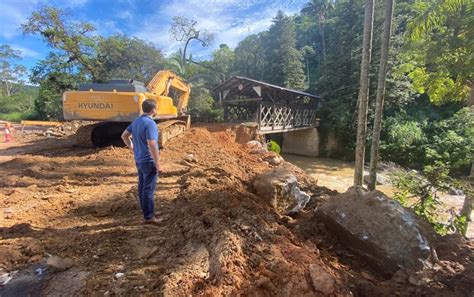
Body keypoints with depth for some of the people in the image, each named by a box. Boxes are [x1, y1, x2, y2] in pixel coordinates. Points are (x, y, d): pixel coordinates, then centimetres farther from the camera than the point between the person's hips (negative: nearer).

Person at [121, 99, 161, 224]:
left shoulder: (136, 121, 8)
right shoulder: (150, 123, -21)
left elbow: (124, 135, 18)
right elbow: (152, 145, -27)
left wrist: (132, 147, 23)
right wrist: (157, 163, -20)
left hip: (139, 160, 9)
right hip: (149, 161, -9)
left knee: (142, 187, 17)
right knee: (149, 189, -1)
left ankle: (145, 211, 30)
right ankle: (148, 217, 9)